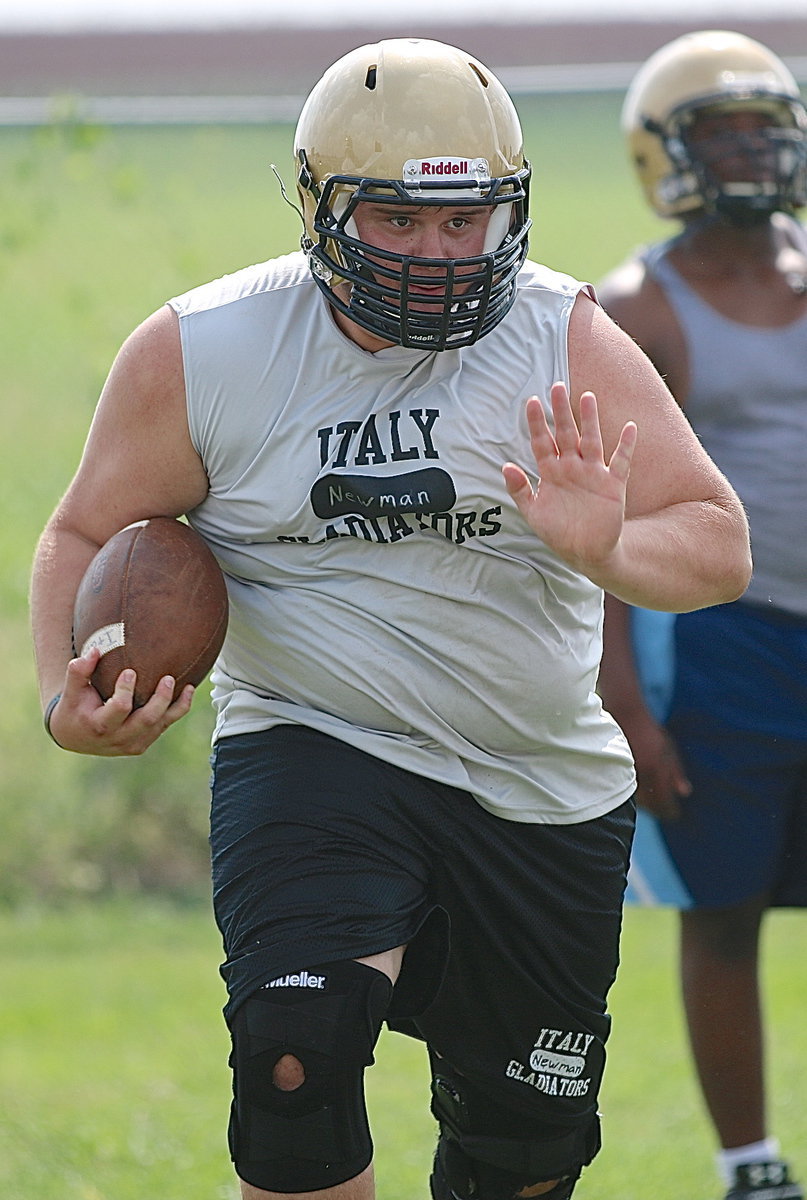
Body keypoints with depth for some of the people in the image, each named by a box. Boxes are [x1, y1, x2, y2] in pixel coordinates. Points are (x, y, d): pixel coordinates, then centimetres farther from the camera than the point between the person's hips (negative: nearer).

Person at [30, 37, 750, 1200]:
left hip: (545, 795, 2)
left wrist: (607, 552, -35)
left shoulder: (569, 345, -8)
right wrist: (71, 699, -15)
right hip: (310, 754, -2)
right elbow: (87, 538, 4)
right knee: (297, 1069, -26)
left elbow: (720, 545, -12)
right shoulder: (203, 354, -7)